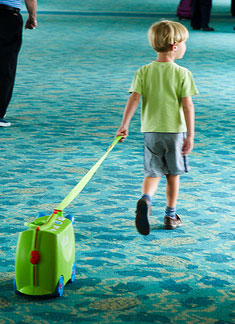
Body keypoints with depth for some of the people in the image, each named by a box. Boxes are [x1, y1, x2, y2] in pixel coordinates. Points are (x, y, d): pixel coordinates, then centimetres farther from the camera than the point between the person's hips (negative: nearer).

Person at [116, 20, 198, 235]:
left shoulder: (144, 72, -1)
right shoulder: (182, 73, -9)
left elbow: (134, 99, -10)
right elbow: (188, 105, -11)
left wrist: (124, 125, -11)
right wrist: (190, 135, -9)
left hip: (151, 131, 2)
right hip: (175, 130, -2)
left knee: (153, 173, 8)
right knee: (173, 175, 13)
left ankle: (146, 200, -22)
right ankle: (171, 216, 21)